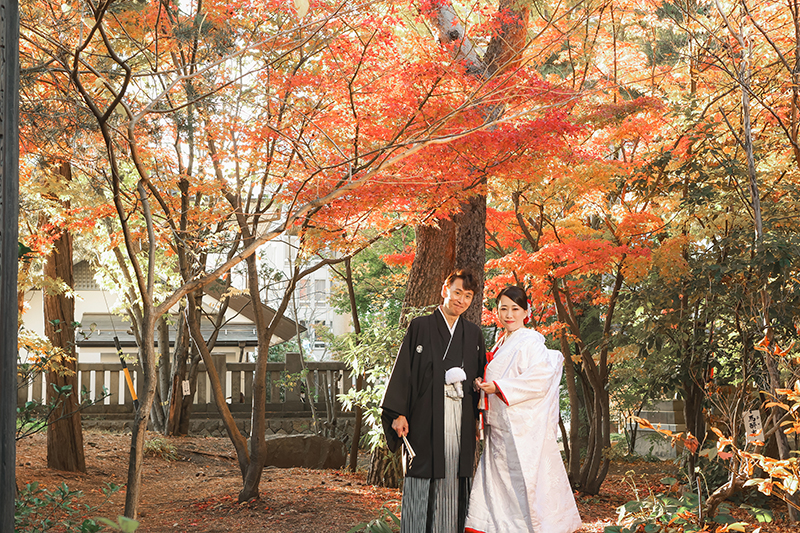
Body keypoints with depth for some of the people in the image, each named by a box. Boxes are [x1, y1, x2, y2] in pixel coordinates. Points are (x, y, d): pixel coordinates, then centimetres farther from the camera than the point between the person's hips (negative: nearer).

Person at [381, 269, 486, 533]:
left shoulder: (474, 334, 13)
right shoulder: (420, 327, 2)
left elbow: (482, 378, 16)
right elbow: (403, 370, -2)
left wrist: (478, 418, 7)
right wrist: (398, 413, -10)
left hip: (461, 422, 3)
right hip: (425, 420, -3)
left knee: (455, 483, 3)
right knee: (422, 482, -3)